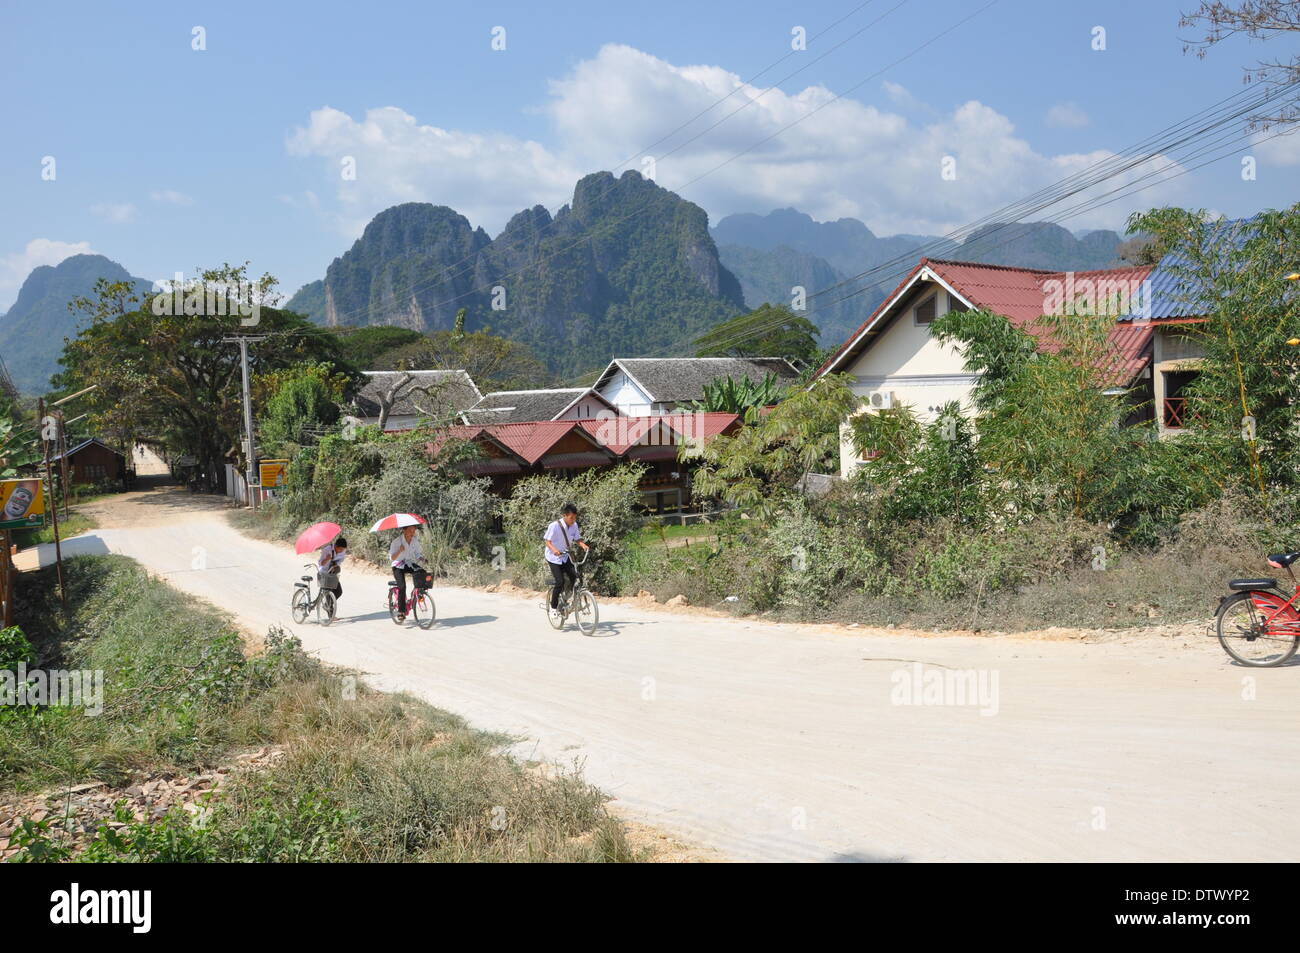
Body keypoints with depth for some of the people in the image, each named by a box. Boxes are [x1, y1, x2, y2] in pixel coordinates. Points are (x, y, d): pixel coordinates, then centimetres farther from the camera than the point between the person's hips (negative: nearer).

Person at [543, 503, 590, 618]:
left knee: (574, 578, -9)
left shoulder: (574, 525, -6)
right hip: (553, 557, -5)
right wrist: (554, 549, -38)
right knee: (560, 582, -15)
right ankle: (553, 607, 1)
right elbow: (547, 541, -18)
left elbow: (577, 539, 1)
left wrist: (583, 545, -21)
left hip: (565, 556, 5)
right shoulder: (554, 526, -21)